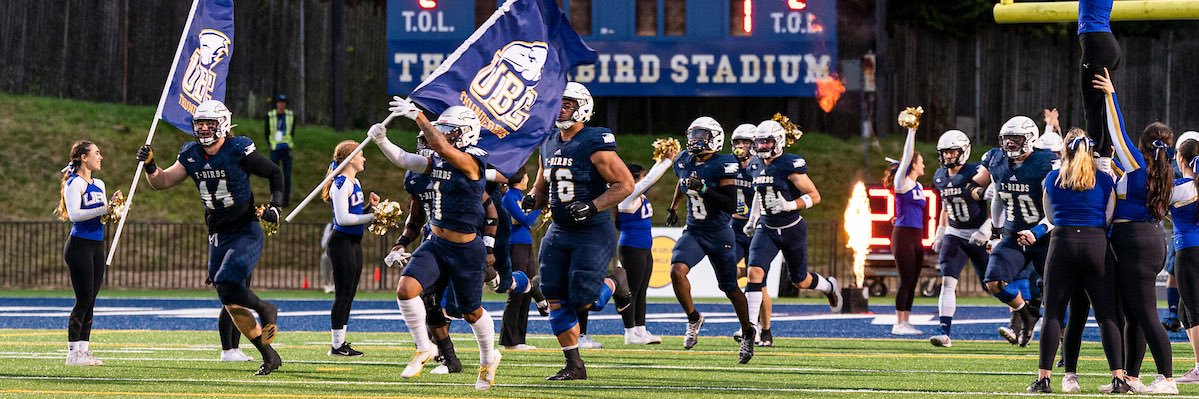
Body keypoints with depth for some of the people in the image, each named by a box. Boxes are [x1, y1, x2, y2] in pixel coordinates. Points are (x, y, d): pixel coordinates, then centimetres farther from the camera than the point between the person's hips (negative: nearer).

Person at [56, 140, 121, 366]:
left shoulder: (99, 184, 16)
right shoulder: (74, 183, -8)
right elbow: (74, 214, -19)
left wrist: (113, 204, 1)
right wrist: (102, 210, -23)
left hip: (97, 246, 8)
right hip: (80, 244, -8)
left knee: (90, 301, 7)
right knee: (84, 300, -10)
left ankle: (84, 350, 11)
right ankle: (73, 353, -8)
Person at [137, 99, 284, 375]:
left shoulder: (238, 151, -13)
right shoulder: (191, 156, 3)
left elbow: (274, 173, -2)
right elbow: (162, 182, 6)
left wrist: (276, 205, -14)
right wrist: (150, 166, -13)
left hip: (246, 233, -6)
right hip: (217, 236, 6)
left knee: (227, 287, -25)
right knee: (232, 305, 5)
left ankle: (266, 310, 4)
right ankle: (269, 356, 17)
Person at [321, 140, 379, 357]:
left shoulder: (355, 183, 15)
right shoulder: (341, 184, -15)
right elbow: (343, 218, -21)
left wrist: (368, 205, 4)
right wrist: (371, 217, -20)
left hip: (354, 242, 10)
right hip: (342, 242, -10)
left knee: (349, 294, 11)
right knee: (343, 294, -7)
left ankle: (341, 342, 17)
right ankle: (337, 345, -3)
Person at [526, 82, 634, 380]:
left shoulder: (595, 144, -15)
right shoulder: (549, 145, 9)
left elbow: (625, 184, -15)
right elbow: (542, 188, 20)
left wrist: (592, 206, -23)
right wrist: (533, 199, -3)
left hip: (593, 233, -7)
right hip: (559, 231, 7)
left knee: (583, 301, -10)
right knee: (556, 300, 1)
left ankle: (613, 285, 23)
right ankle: (574, 365, 11)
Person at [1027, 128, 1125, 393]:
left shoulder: (1052, 180, 6)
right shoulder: (1105, 181, 3)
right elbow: (1108, 220, 9)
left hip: (1062, 245, 0)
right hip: (1097, 246, 0)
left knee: (1053, 313, 5)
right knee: (1107, 315, 2)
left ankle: (1043, 378, 0)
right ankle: (1118, 378, -3)